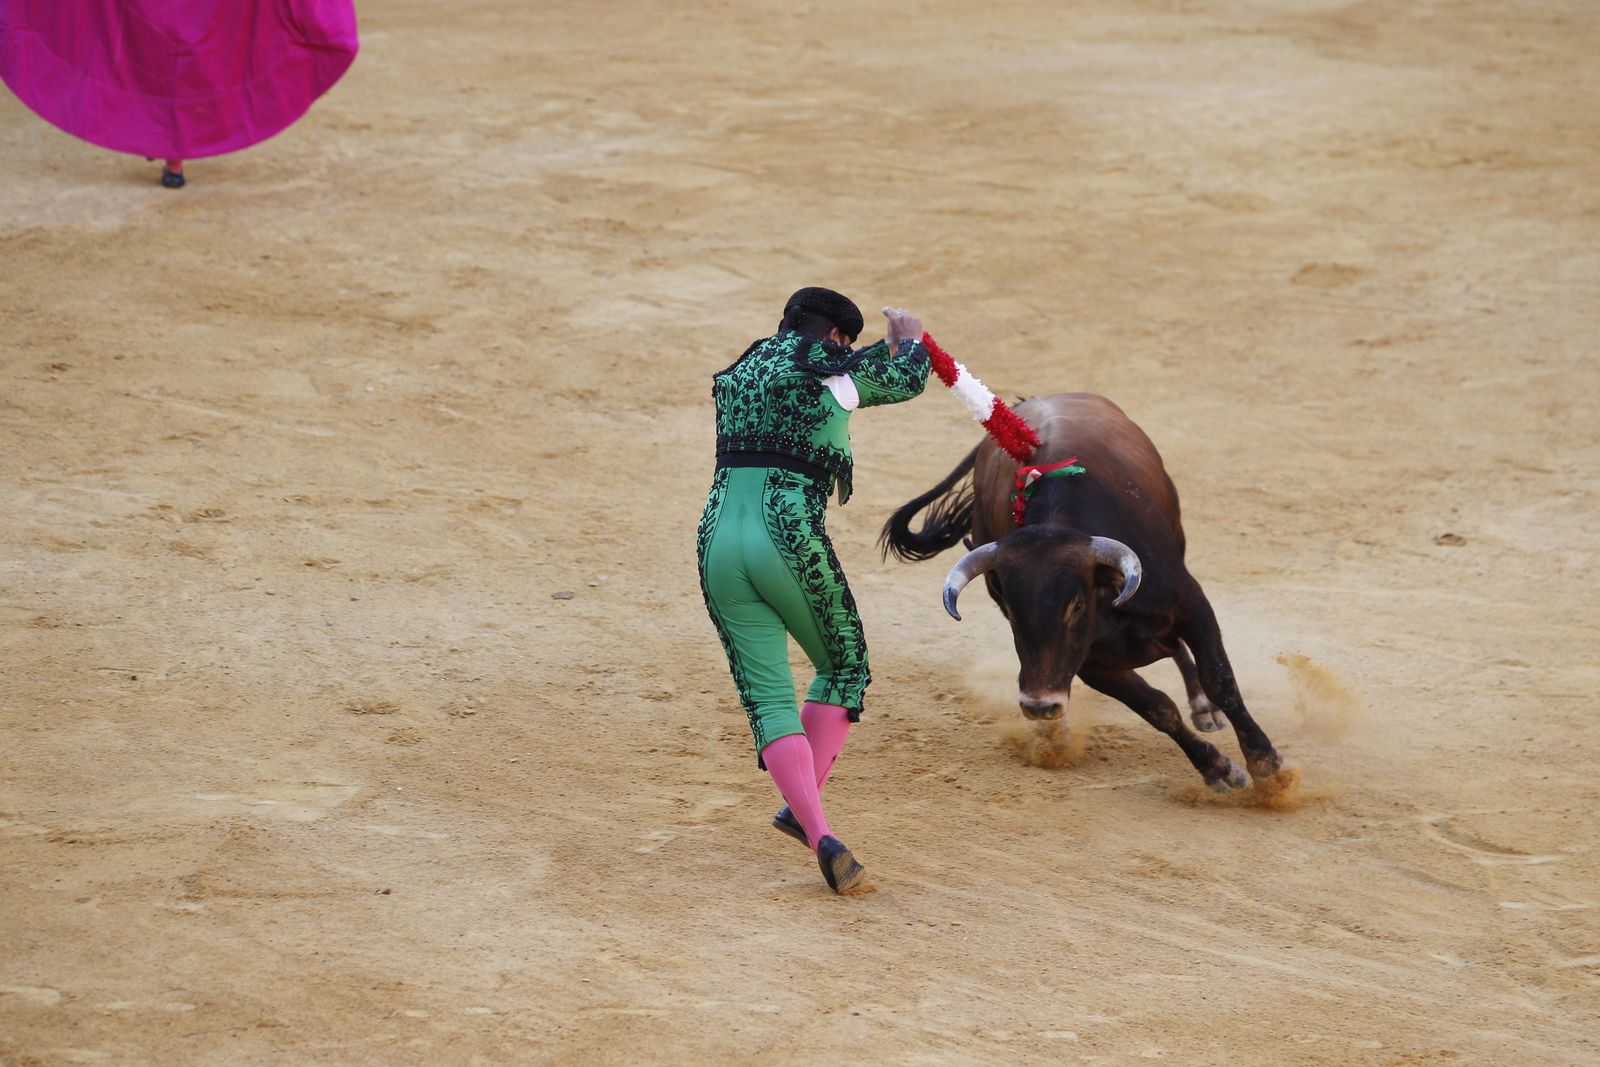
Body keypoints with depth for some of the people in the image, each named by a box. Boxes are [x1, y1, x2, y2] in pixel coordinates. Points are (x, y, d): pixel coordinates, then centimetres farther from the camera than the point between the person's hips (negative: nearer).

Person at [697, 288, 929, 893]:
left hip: (718, 542, 5)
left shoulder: (737, 373, 20)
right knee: (845, 668, 18)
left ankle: (818, 833, -14)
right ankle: (803, 808, 10)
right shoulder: (835, 371, 4)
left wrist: (880, 349, 48)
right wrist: (910, 337, 45)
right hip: (790, 541, -5)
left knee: (767, 696, 1)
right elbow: (909, 378, 23)